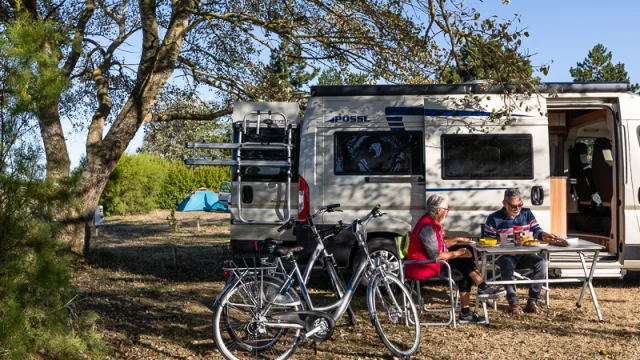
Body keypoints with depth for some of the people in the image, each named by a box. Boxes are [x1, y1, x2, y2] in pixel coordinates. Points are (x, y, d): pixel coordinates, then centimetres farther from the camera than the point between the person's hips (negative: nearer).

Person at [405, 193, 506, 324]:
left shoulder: (432, 222, 10)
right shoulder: (427, 226, -22)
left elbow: (440, 244, 21)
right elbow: (435, 255, -25)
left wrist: (458, 240, 13)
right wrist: (457, 253, -14)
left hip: (431, 263, 10)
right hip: (424, 268, -10)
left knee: (464, 274, -2)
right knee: (465, 263, -13)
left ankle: (465, 313, -2)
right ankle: (483, 288, 2)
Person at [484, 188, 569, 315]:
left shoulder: (527, 214, 8)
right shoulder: (494, 219, -4)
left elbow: (536, 230, 4)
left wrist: (544, 235, -20)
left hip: (524, 254, 4)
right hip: (504, 255, -4)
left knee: (541, 263, -24)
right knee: (507, 265, -37)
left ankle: (532, 301, -16)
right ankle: (513, 302, -24)